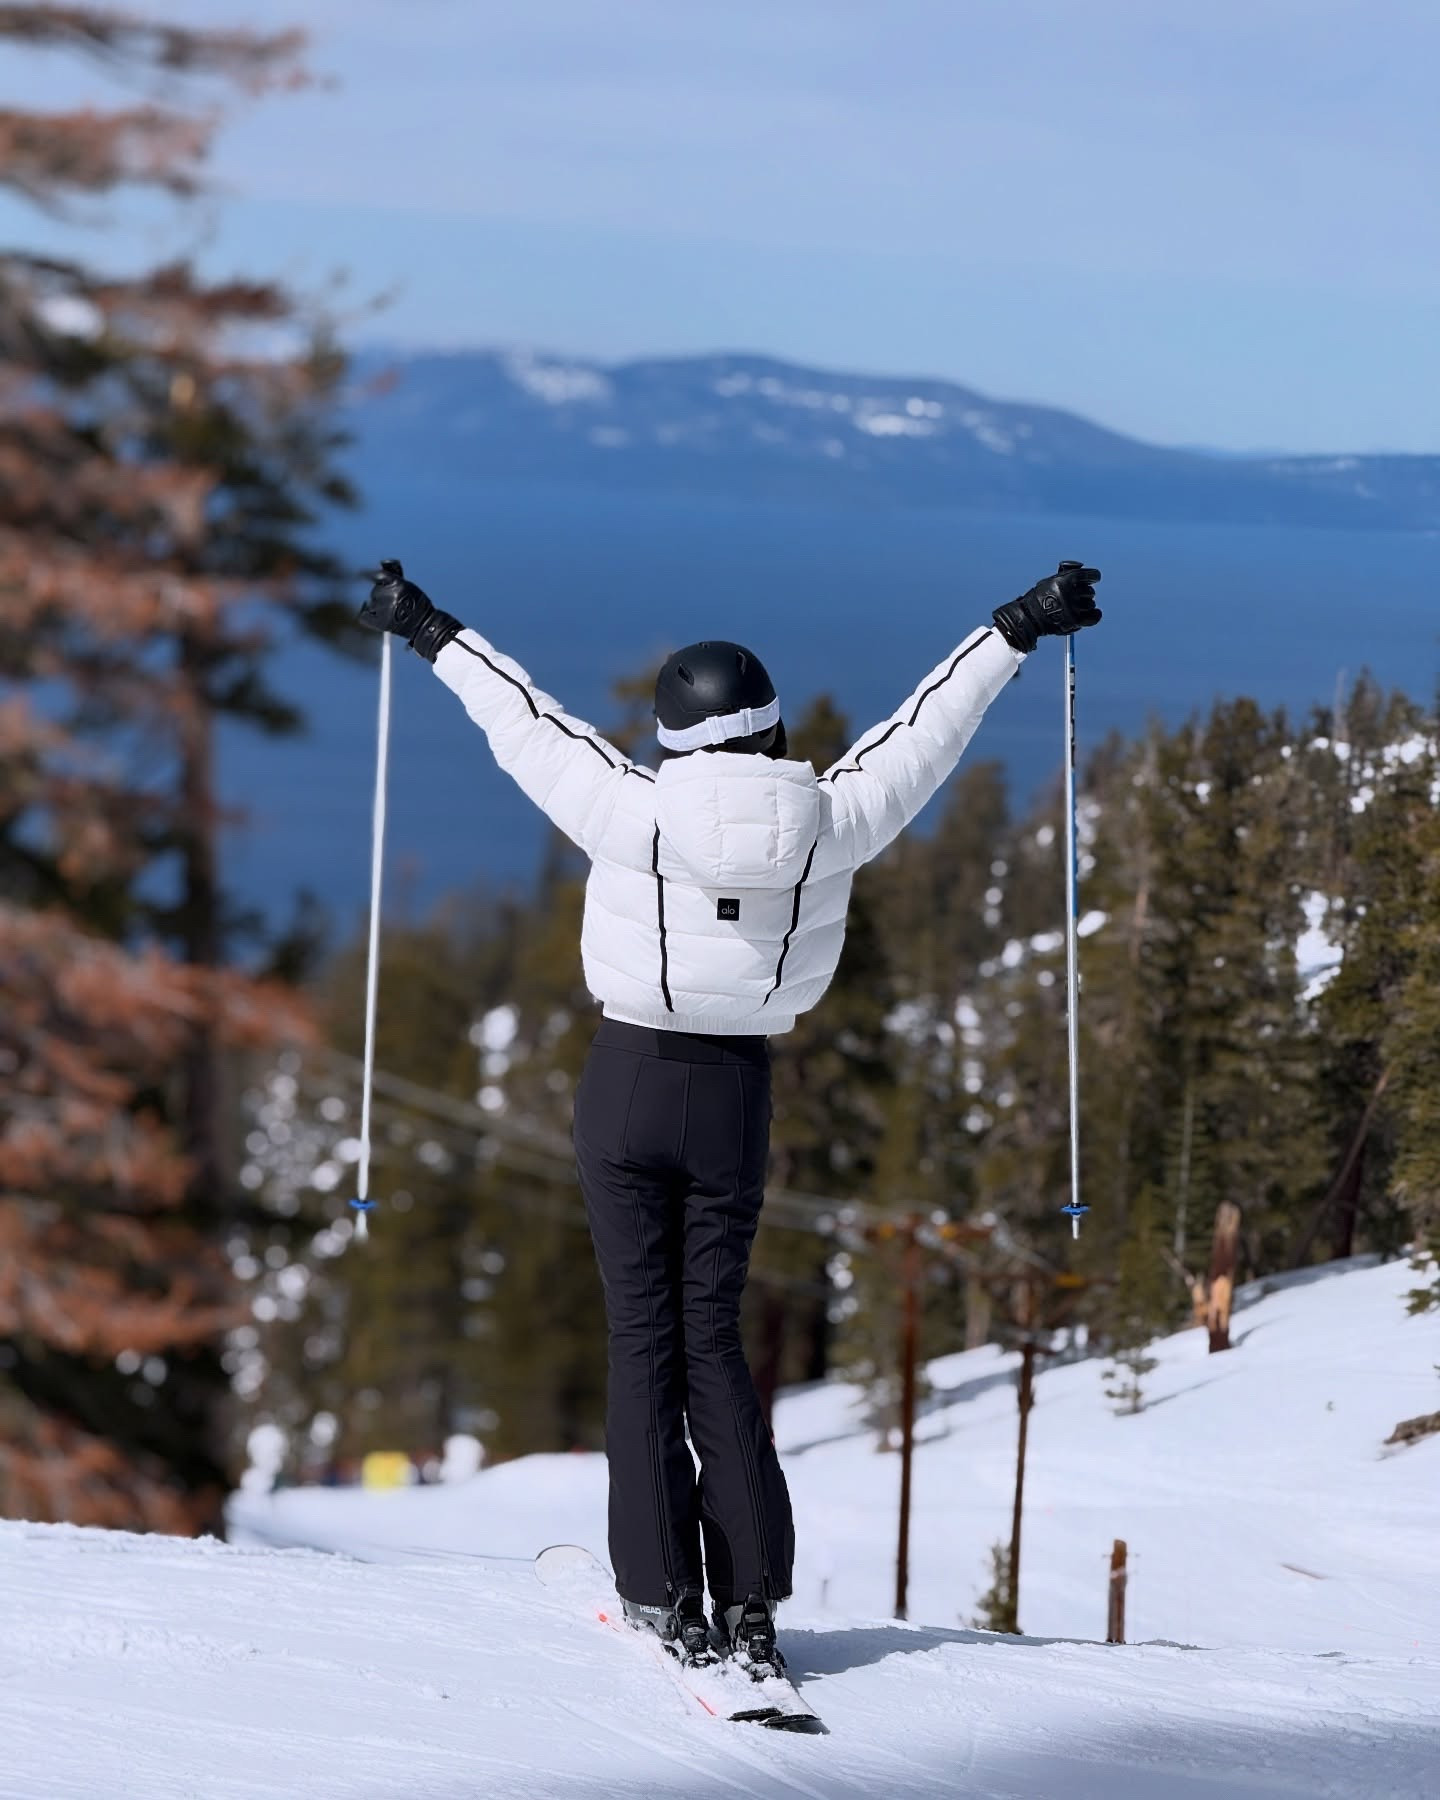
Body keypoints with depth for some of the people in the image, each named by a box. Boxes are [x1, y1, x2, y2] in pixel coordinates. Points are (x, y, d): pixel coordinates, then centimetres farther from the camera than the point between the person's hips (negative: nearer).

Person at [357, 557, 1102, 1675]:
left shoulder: (635, 810, -14)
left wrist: (433, 634, 14)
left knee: (643, 1335, 3)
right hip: (737, 1099, 2)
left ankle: (667, 1600, -1)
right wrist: (1022, 627, 16)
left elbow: (524, 721, -1)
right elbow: (927, 727, 4)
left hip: (628, 1086, -2)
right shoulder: (831, 824, -8)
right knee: (713, 1336, 12)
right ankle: (752, 1601, 5)